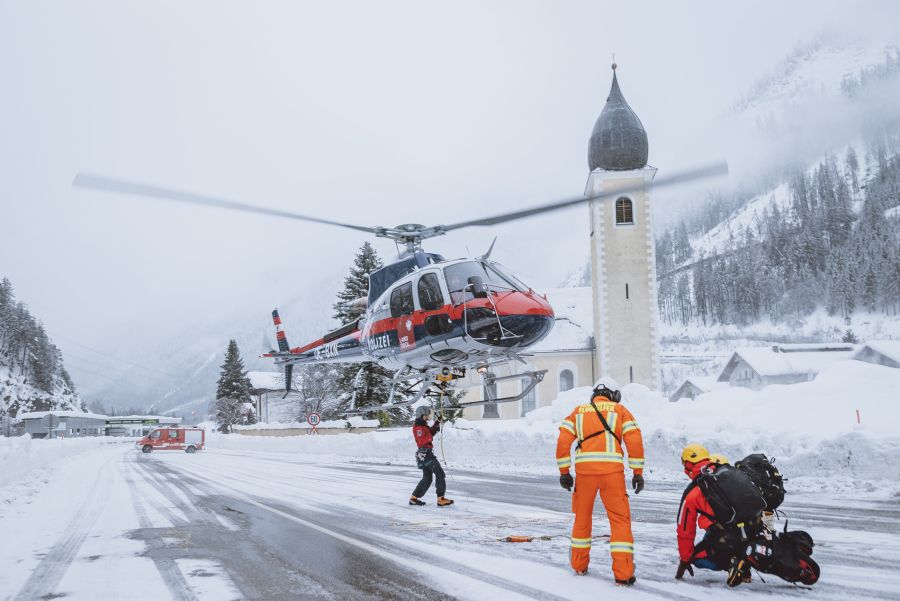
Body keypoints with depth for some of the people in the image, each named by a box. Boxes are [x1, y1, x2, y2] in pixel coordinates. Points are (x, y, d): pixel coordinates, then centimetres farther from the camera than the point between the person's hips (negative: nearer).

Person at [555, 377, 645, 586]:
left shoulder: (578, 411, 18)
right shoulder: (620, 410, 13)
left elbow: (563, 441, 8)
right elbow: (634, 440, 2)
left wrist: (564, 471, 11)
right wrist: (638, 473, 4)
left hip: (584, 469, 2)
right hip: (611, 470, -2)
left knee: (582, 517, 19)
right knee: (620, 519, 5)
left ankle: (579, 565, 31)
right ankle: (623, 574, -1)